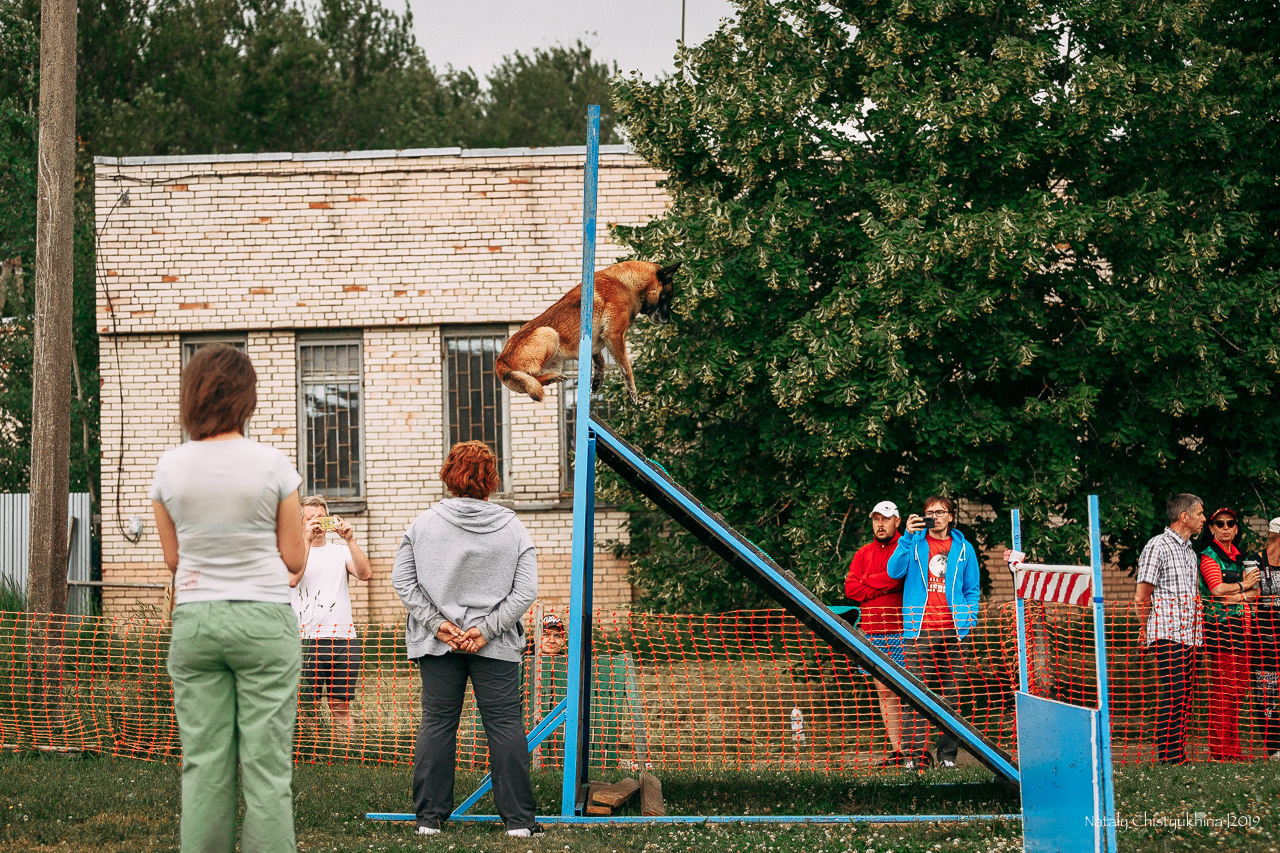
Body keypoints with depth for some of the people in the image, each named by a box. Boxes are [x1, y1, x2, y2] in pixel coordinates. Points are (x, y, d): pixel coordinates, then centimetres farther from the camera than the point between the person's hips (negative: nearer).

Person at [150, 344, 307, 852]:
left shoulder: (170, 467, 1)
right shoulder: (271, 465, -7)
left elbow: (173, 558, 10)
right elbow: (295, 559, -1)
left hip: (194, 619, 3)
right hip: (263, 619, -3)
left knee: (202, 765, 6)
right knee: (267, 766, -1)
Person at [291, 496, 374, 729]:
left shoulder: (341, 552, 15)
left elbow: (365, 574, -3)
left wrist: (350, 540, -13)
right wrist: (307, 540, -16)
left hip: (342, 637, 2)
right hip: (305, 638, -2)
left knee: (341, 705, 3)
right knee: (304, 706, -5)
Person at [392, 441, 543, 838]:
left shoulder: (424, 524, 0)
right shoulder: (513, 528, -2)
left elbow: (402, 580, -3)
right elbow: (525, 591, -7)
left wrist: (437, 622, -5)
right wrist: (486, 629, -8)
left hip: (436, 643, 1)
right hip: (497, 648, -1)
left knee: (436, 723, 7)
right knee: (505, 724, 3)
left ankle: (429, 817, 9)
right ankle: (518, 819, 3)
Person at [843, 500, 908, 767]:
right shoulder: (864, 553, 17)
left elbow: (898, 575, -14)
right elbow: (850, 588, 8)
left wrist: (868, 581, -2)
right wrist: (883, 587, -5)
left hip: (900, 632, -5)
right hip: (872, 631, 5)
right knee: (885, 692, 5)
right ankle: (897, 751, 8)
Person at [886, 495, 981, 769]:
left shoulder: (963, 549, 13)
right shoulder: (914, 544, 9)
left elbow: (972, 589, 17)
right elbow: (894, 571, -4)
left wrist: (968, 620, 2)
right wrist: (907, 537, -12)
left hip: (952, 631, 2)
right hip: (919, 630, -2)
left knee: (952, 695, 3)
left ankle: (948, 754, 8)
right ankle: (916, 754, -6)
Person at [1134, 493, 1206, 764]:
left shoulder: (1191, 552, 21)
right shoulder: (1157, 547, -6)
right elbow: (1141, 597, -7)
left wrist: (1197, 635, 18)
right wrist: (1145, 631, -5)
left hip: (1189, 637, 8)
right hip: (1167, 636, -8)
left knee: (1184, 698, 7)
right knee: (1172, 697, -12)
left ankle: (1179, 756, 11)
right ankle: (1168, 758, -12)